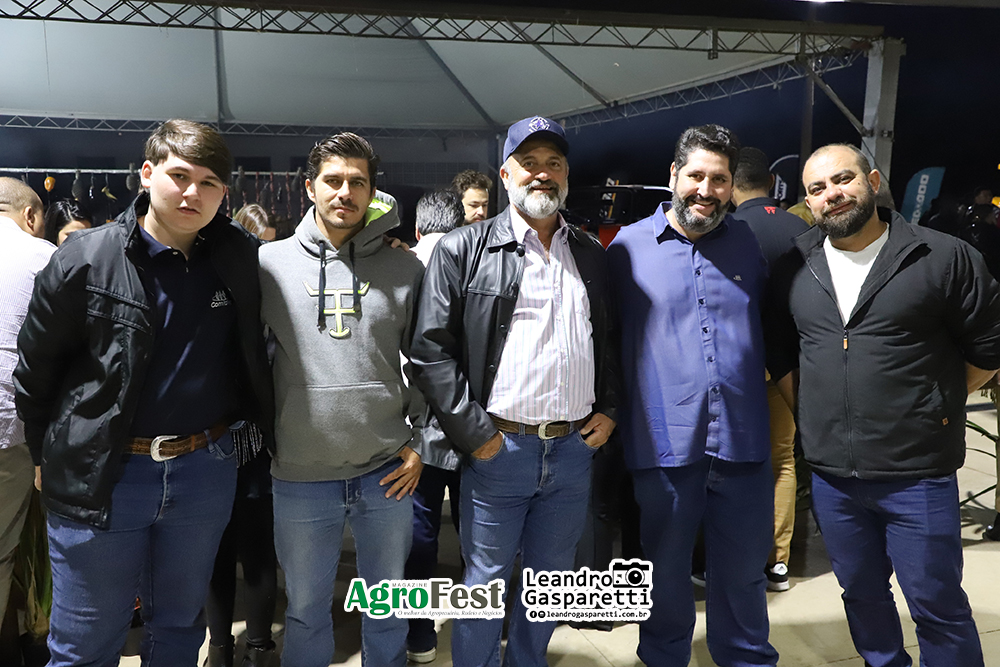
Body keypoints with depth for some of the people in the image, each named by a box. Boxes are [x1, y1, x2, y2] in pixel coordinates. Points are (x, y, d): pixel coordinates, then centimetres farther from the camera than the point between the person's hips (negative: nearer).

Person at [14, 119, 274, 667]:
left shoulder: (241, 257, -1)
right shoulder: (85, 259, -9)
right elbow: (35, 370, 0)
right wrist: (52, 457, 6)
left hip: (205, 472, 3)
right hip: (97, 475, -2)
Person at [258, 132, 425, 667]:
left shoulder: (405, 269, 0)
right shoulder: (270, 263, -1)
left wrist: (418, 440, 2)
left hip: (387, 472, 1)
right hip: (300, 475, 0)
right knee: (305, 609, 17)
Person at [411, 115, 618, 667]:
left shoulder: (591, 255, 11)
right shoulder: (462, 250, -4)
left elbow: (610, 340, 18)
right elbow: (431, 350, -9)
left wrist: (608, 409, 7)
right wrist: (473, 432, -12)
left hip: (575, 447, 5)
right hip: (497, 449, -4)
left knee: (550, 580, 19)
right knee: (484, 584, 9)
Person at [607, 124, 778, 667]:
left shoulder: (750, 244, 8)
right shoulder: (629, 245, 0)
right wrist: (613, 416, -4)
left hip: (743, 439, 2)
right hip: (664, 439, -2)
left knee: (743, 570, 16)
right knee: (666, 568, 15)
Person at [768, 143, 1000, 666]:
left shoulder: (944, 258, -6)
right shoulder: (794, 266, 4)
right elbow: (779, 351, 13)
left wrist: (929, 406, 1)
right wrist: (813, 414, 7)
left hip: (918, 474, -3)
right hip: (830, 473, 4)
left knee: (936, 606, 8)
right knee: (862, 595, 19)